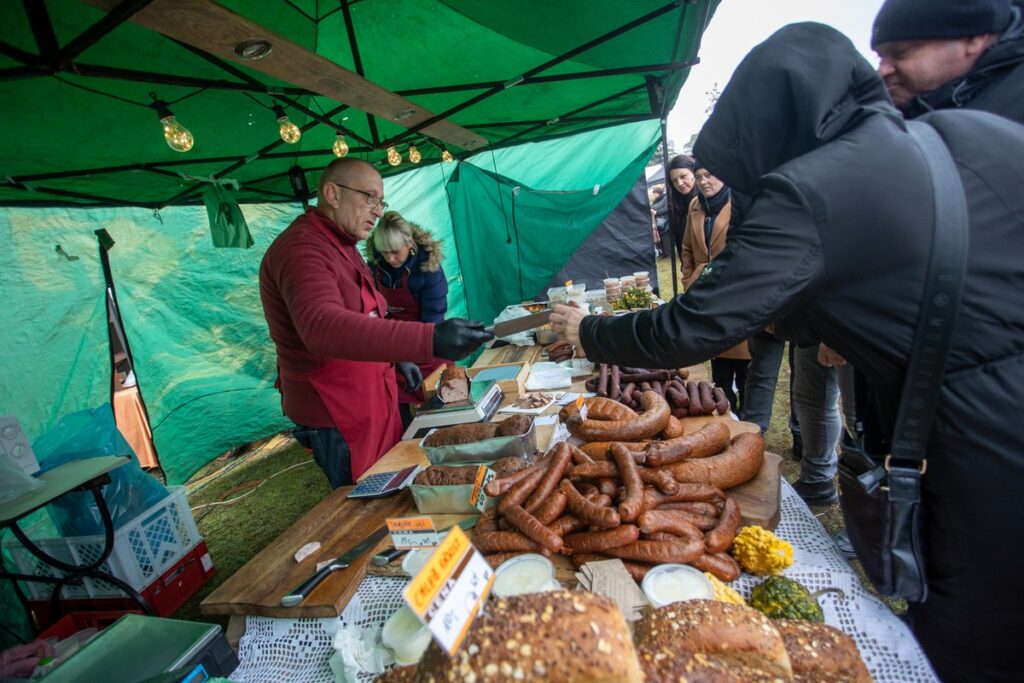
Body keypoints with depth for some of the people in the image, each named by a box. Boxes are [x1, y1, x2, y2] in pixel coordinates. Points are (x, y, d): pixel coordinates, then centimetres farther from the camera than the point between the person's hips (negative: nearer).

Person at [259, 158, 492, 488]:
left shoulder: (339, 246, 13)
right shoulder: (301, 248, -21)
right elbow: (323, 327, -41)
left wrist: (397, 357, 13)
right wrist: (428, 339, -50)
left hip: (370, 402, 9)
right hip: (336, 415, -9)